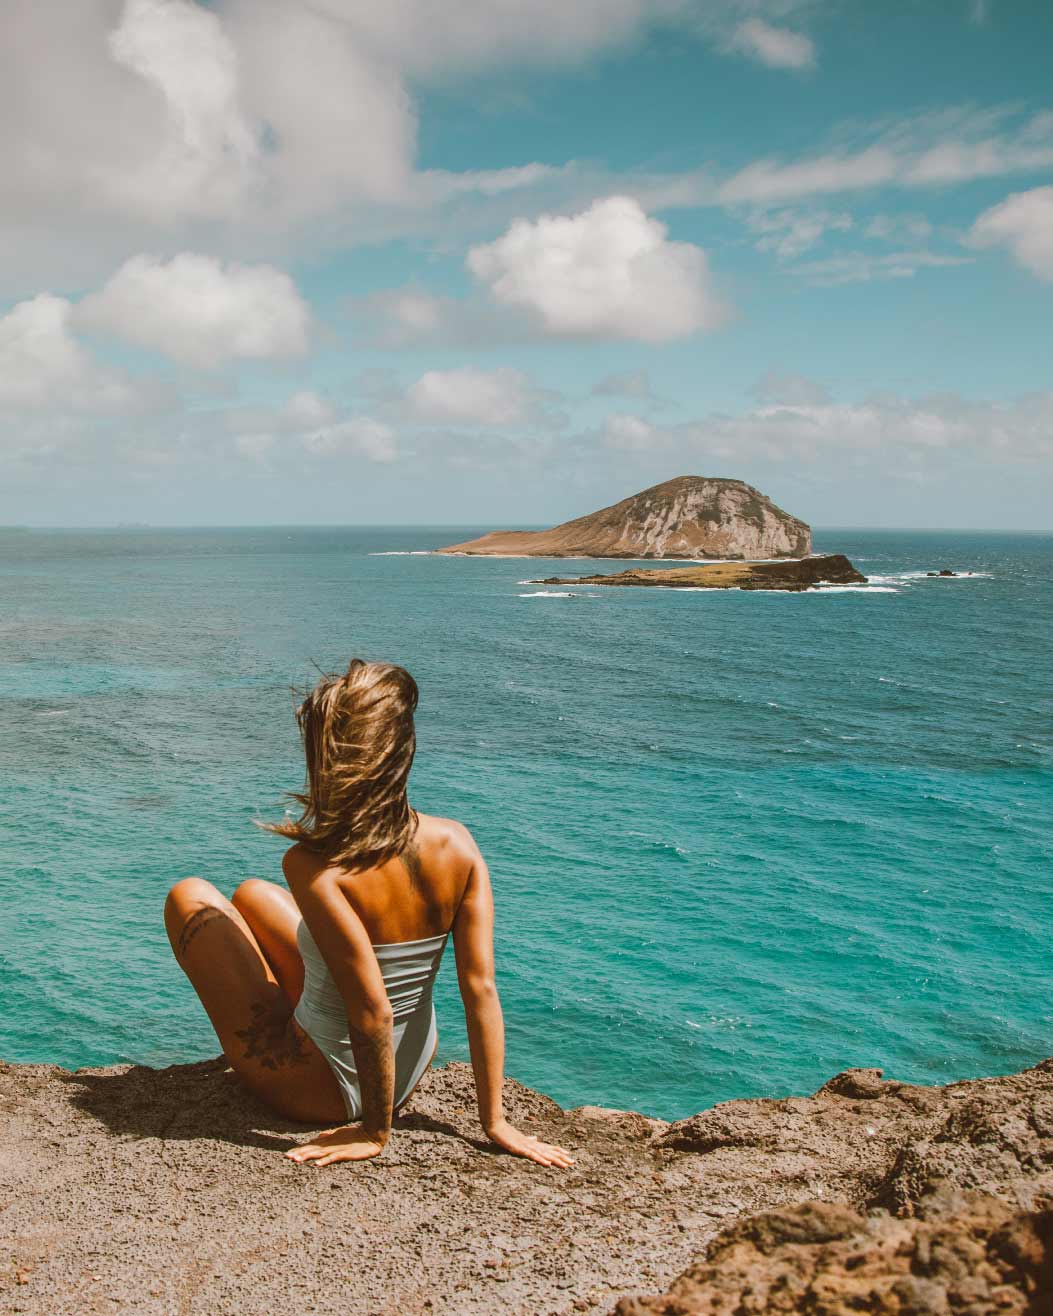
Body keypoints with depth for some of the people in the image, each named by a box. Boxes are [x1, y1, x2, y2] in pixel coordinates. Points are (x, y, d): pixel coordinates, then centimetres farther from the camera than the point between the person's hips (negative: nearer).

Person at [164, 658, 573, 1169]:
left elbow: (372, 1011, -29)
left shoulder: (313, 865, -29)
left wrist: (375, 1132, -14)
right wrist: (495, 1121, -5)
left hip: (321, 1090, -6)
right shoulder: (457, 844, -14)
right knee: (252, 894, 22)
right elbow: (481, 988, -13)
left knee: (189, 896, 10)